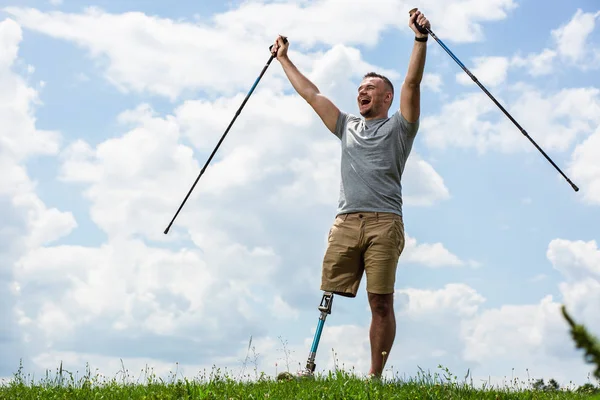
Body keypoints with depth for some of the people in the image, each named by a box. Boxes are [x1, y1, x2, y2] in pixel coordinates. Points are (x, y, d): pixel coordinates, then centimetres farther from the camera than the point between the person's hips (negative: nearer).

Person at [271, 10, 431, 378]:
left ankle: (375, 377, -5)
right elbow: (311, 93, 32)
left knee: (381, 303, -7)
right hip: (345, 222, 4)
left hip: (384, 223, -4)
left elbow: (412, 83, 1)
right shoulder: (348, 127, 28)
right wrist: (284, 59, 37)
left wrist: (421, 38, -9)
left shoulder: (399, 127, 14)